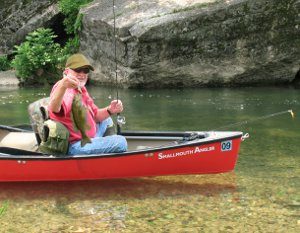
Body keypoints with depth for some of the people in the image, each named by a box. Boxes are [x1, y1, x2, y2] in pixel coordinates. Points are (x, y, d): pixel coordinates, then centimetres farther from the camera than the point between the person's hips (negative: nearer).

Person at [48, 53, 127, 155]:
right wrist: (62, 86, -66)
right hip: (74, 146, -11)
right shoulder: (65, 90, -22)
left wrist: (109, 110, -6)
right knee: (120, 142, -24)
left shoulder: (81, 89, 10)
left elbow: (95, 115, 16)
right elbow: (54, 109, -46)